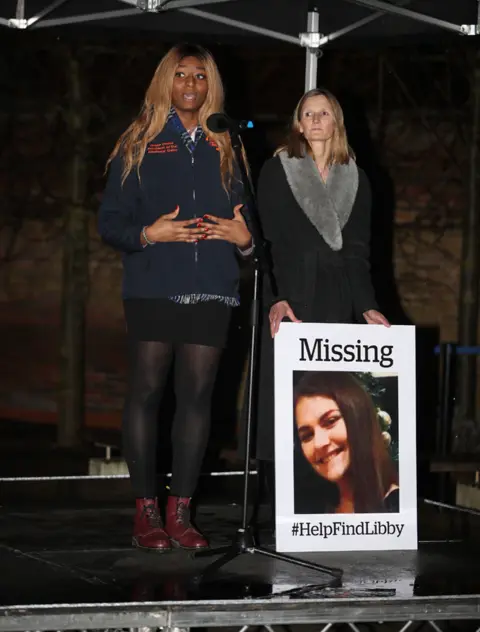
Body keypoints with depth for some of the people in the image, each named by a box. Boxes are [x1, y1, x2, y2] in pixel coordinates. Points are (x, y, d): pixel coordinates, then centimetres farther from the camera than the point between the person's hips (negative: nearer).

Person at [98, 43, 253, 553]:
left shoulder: (223, 148, 15)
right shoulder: (138, 145, 6)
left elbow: (244, 215, 18)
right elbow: (109, 221, 2)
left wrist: (243, 237, -3)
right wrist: (148, 234, -14)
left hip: (210, 288, 3)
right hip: (153, 288, -3)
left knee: (197, 396, 1)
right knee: (146, 392, -2)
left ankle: (180, 512, 7)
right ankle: (146, 514, 4)